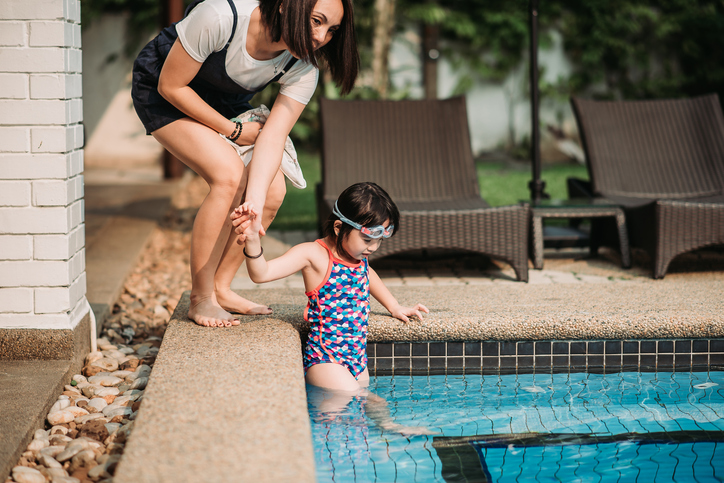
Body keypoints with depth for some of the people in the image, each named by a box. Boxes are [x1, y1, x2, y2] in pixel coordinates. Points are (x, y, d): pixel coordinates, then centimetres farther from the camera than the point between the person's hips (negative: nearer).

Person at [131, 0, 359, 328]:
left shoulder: (303, 71, -21)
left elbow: (272, 138, -28)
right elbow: (171, 86, -26)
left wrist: (254, 206, -43)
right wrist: (233, 131, -20)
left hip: (225, 103, 6)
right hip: (162, 92, -6)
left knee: (273, 191, -8)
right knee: (229, 177, -26)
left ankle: (221, 289, 9)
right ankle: (200, 300, -12)